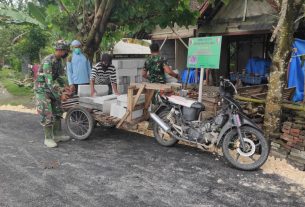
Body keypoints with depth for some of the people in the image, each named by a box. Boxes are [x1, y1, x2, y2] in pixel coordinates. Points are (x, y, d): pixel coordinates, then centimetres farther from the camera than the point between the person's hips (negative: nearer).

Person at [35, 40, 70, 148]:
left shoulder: (60, 60, 1)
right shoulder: (48, 61, -26)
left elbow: (60, 76, 10)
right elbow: (49, 81, -30)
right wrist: (59, 95, -30)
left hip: (51, 88, 9)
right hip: (42, 88, -8)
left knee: (57, 111, 10)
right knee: (47, 114, -8)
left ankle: (57, 135, 19)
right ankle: (48, 138, 3)